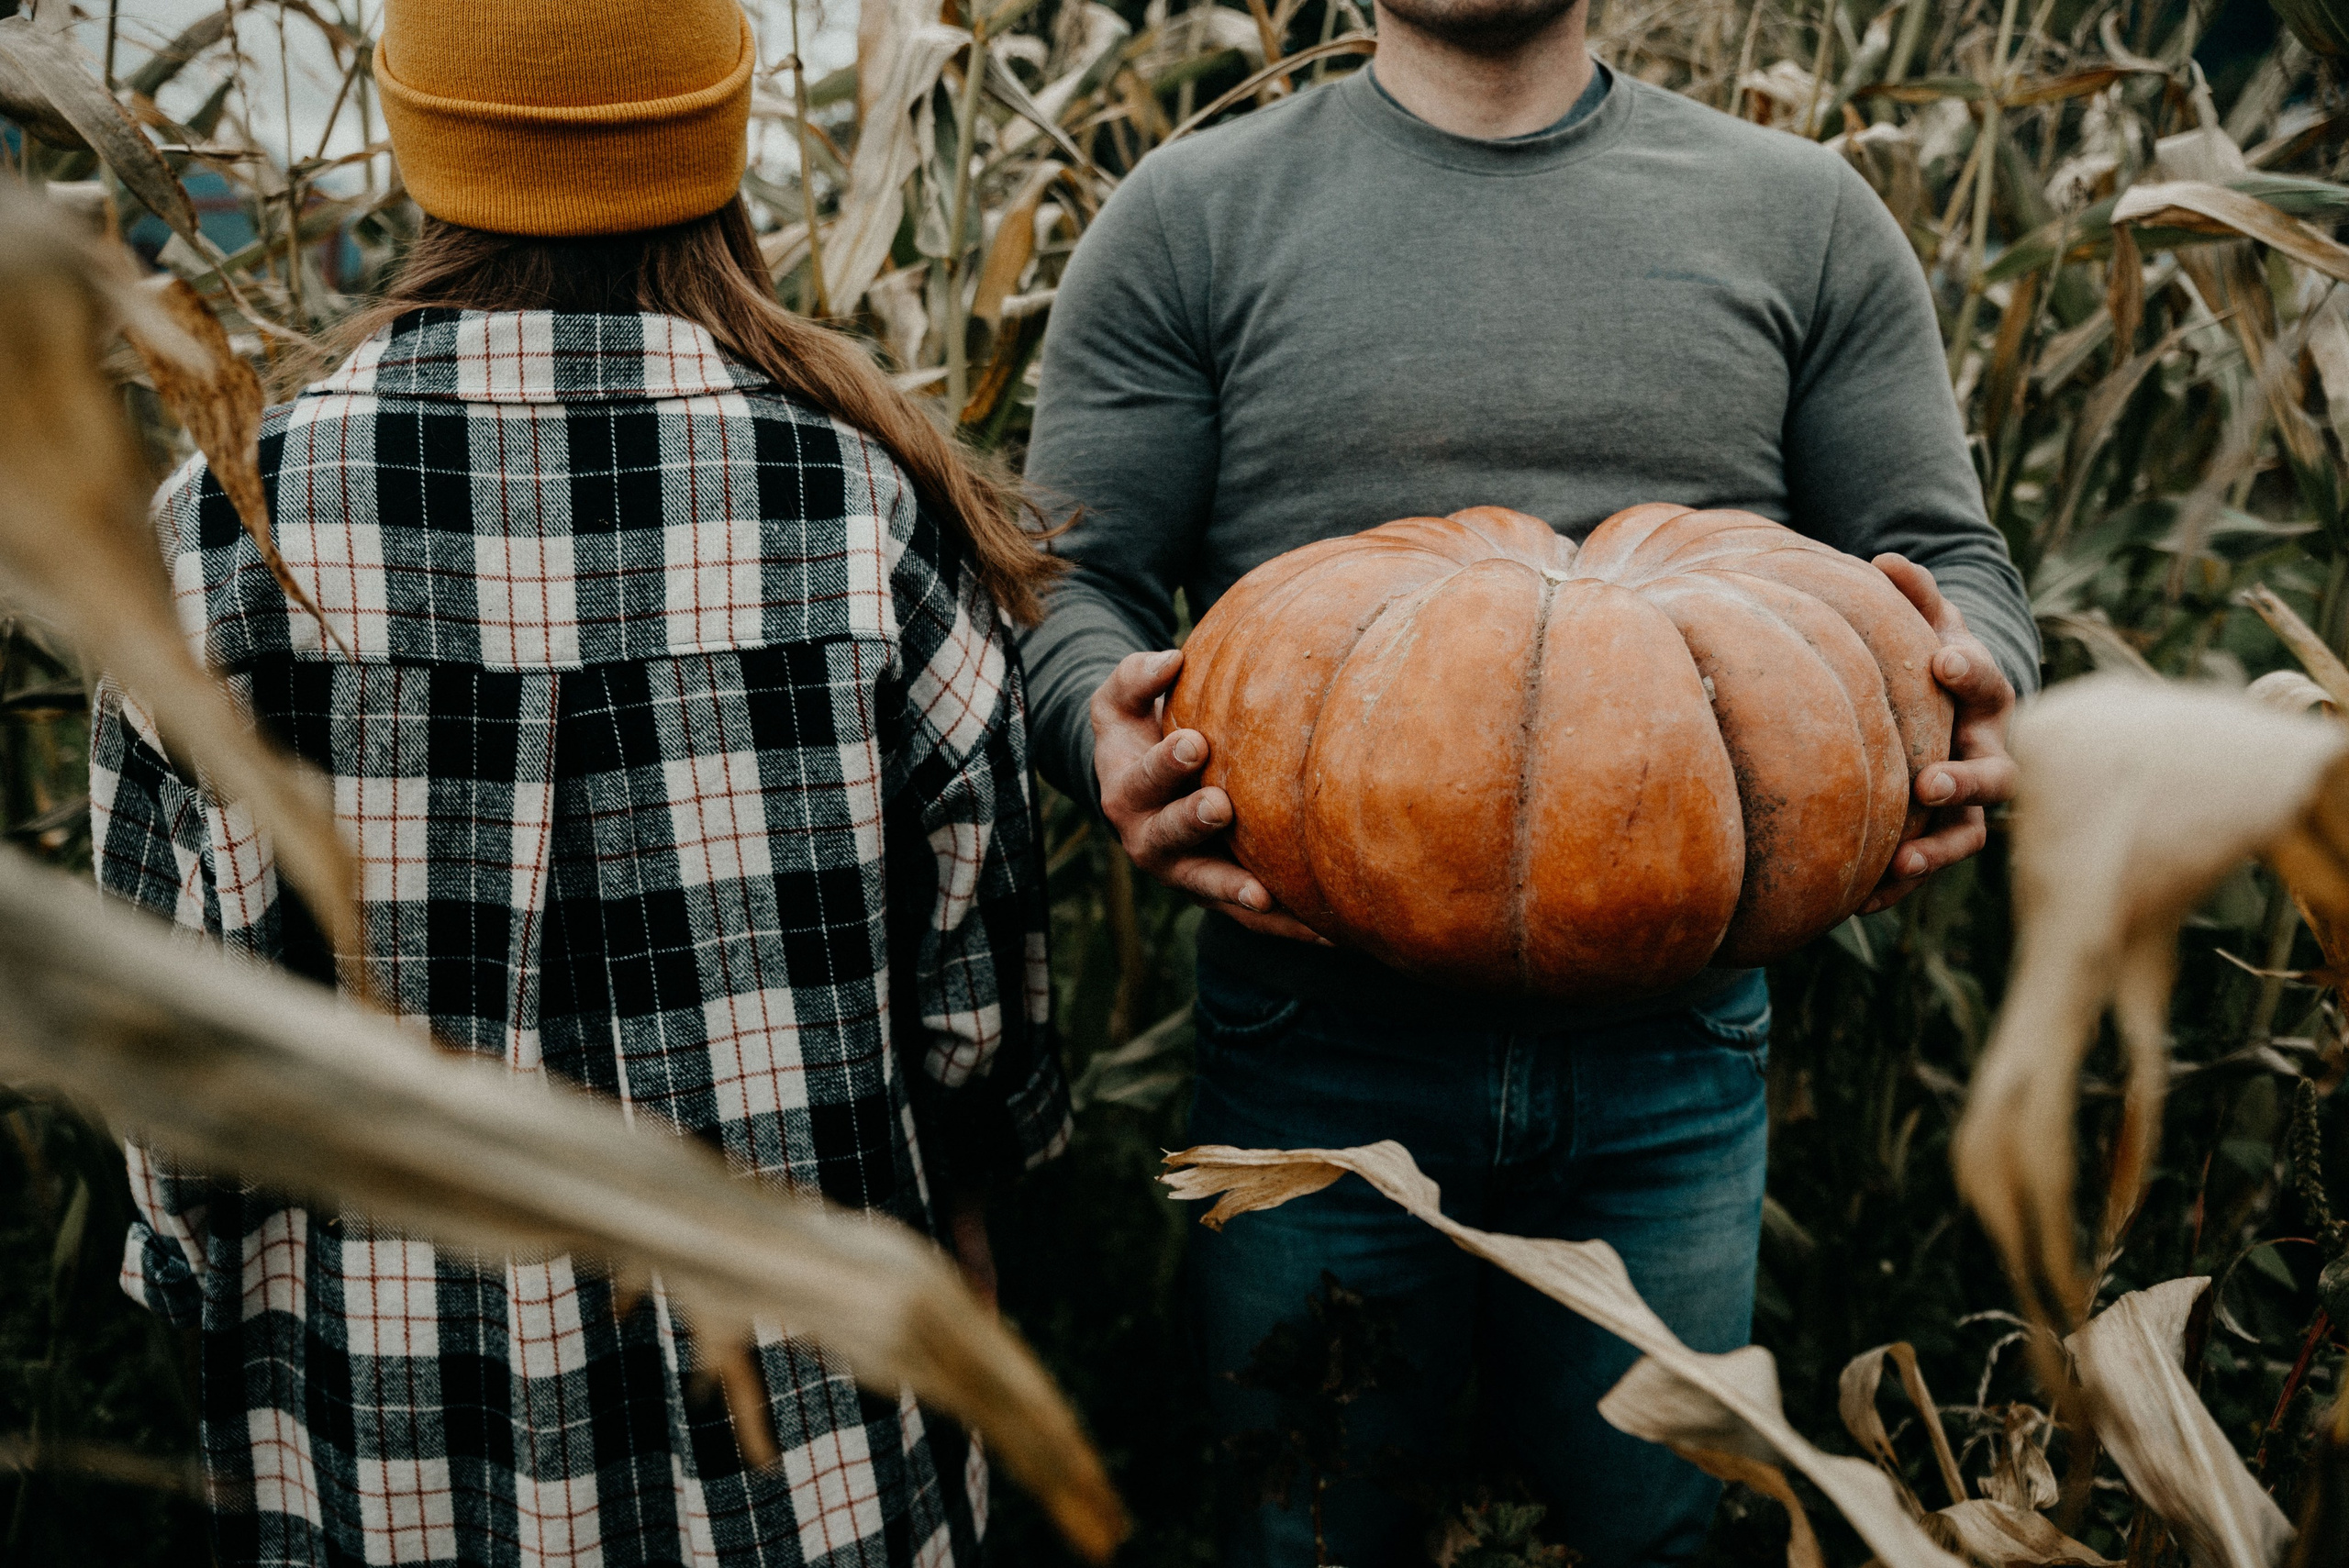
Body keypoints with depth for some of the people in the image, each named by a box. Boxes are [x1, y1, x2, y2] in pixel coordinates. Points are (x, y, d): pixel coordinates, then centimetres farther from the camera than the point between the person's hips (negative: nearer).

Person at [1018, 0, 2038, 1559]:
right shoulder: (1193, 218, 3)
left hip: (1673, 1047, 2)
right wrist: (1114, 736, -22)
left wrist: (1971, 694, -15)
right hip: (1321, 1046, -1)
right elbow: (1072, 580, 1)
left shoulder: (1802, 215, 8)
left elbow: (1946, 558, 9)